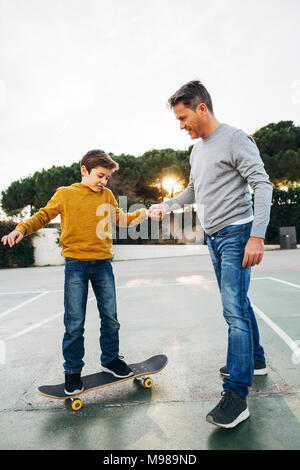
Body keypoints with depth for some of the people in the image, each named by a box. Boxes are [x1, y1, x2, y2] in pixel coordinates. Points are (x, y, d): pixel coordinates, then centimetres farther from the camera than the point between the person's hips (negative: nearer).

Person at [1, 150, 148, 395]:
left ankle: (110, 359, 31)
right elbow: (42, 216, 6)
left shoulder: (107, 195, 9)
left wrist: (142, 214, 1)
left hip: (103, 264, 3)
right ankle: (73, 371, 20)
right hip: (76, 265, -3)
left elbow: (120, 218, 17)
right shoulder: (65, 194, 0)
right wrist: (22, 229, -10)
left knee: (110, 317, 10)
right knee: (75, 322, 2)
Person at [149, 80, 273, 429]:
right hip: (213, 236, 9)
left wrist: (257, 235, -23)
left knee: (234, 310, -12)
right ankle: (254, 361, 34)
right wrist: (167, 205, 9)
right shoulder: (197, 149, 16)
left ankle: (235, 396, -7)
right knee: (238, 304, 17)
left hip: (236, 234, -8)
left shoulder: (235, 139, -10)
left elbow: (262, 185, -15)